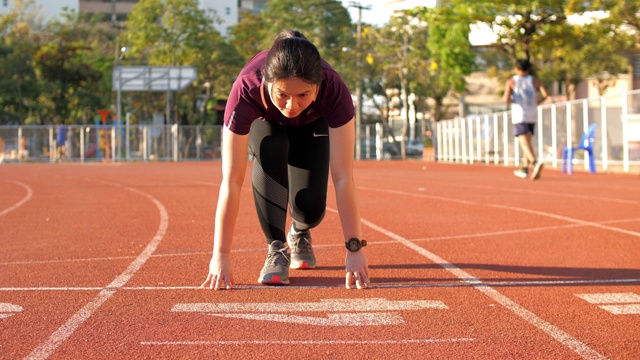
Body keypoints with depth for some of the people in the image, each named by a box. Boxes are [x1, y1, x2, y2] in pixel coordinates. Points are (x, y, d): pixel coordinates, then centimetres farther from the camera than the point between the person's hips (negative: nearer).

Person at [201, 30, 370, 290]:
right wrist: (221, 256, -43)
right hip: (263, 122, 0)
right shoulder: (245, 90, -43)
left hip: (312, 123, 1)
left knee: (310, 204, -17)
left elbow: (343, 178, -40)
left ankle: (299, 235, 21)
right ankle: (276, 248, -17)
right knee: (270, 150, -35)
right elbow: (232, 182, -42)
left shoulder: (333, 90, -42)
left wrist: (355, 249, -43)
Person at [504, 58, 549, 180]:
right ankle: (525, 169, 21)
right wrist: (536, 102, 13)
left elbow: (507, 99, -13)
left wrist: (509, 102, 9)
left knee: (524, 143, -13)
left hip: (519, 116, -4)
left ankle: (535, 162, -36)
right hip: (532, 116, 4)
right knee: (527, 142, 18)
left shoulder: (511, 82, 0)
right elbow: (545, 95, -4)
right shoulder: (534, 80, 8)